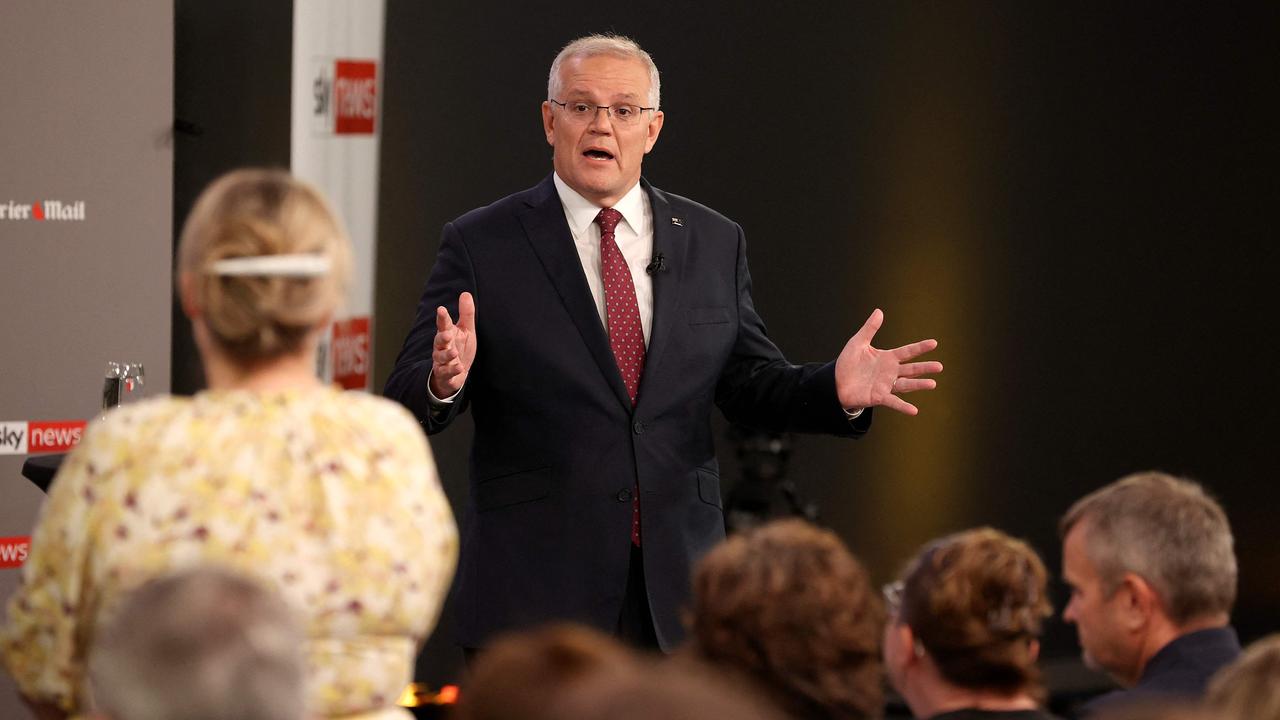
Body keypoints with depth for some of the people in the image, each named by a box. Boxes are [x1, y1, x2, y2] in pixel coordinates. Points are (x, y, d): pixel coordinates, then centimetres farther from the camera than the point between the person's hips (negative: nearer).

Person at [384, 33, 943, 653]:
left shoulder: (713, 243, 10)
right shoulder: (481, 245, -1)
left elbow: (749, 385, 13)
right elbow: (405, 402, -6)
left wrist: (834, 390, -7)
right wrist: (445, 381, -29)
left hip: (677, 590, 3)